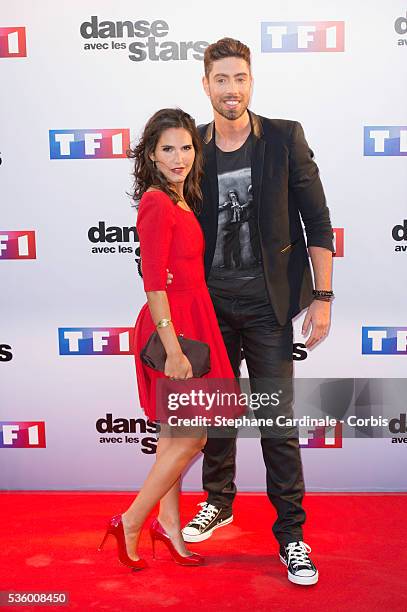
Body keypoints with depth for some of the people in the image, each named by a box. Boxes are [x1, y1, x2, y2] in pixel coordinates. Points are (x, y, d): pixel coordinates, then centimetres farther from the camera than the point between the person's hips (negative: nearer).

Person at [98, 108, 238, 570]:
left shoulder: (180, 202, 14)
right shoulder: (157, 203, -15)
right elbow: (153, 283, -19)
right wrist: (173, 348, -22)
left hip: (188, 322, 9)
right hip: (173, 326, -9)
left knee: (175, 433, 15)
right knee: (192, 437, -2)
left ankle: (169, 523, 28)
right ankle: (131, 522, 11)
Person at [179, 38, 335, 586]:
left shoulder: (285, 138, -3)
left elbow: (317, 220, -2)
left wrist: (322, 296, -7)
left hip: (267, 303, -3)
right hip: (211, 303, 3)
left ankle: (291, 531, 16)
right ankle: (218, 502, 38)